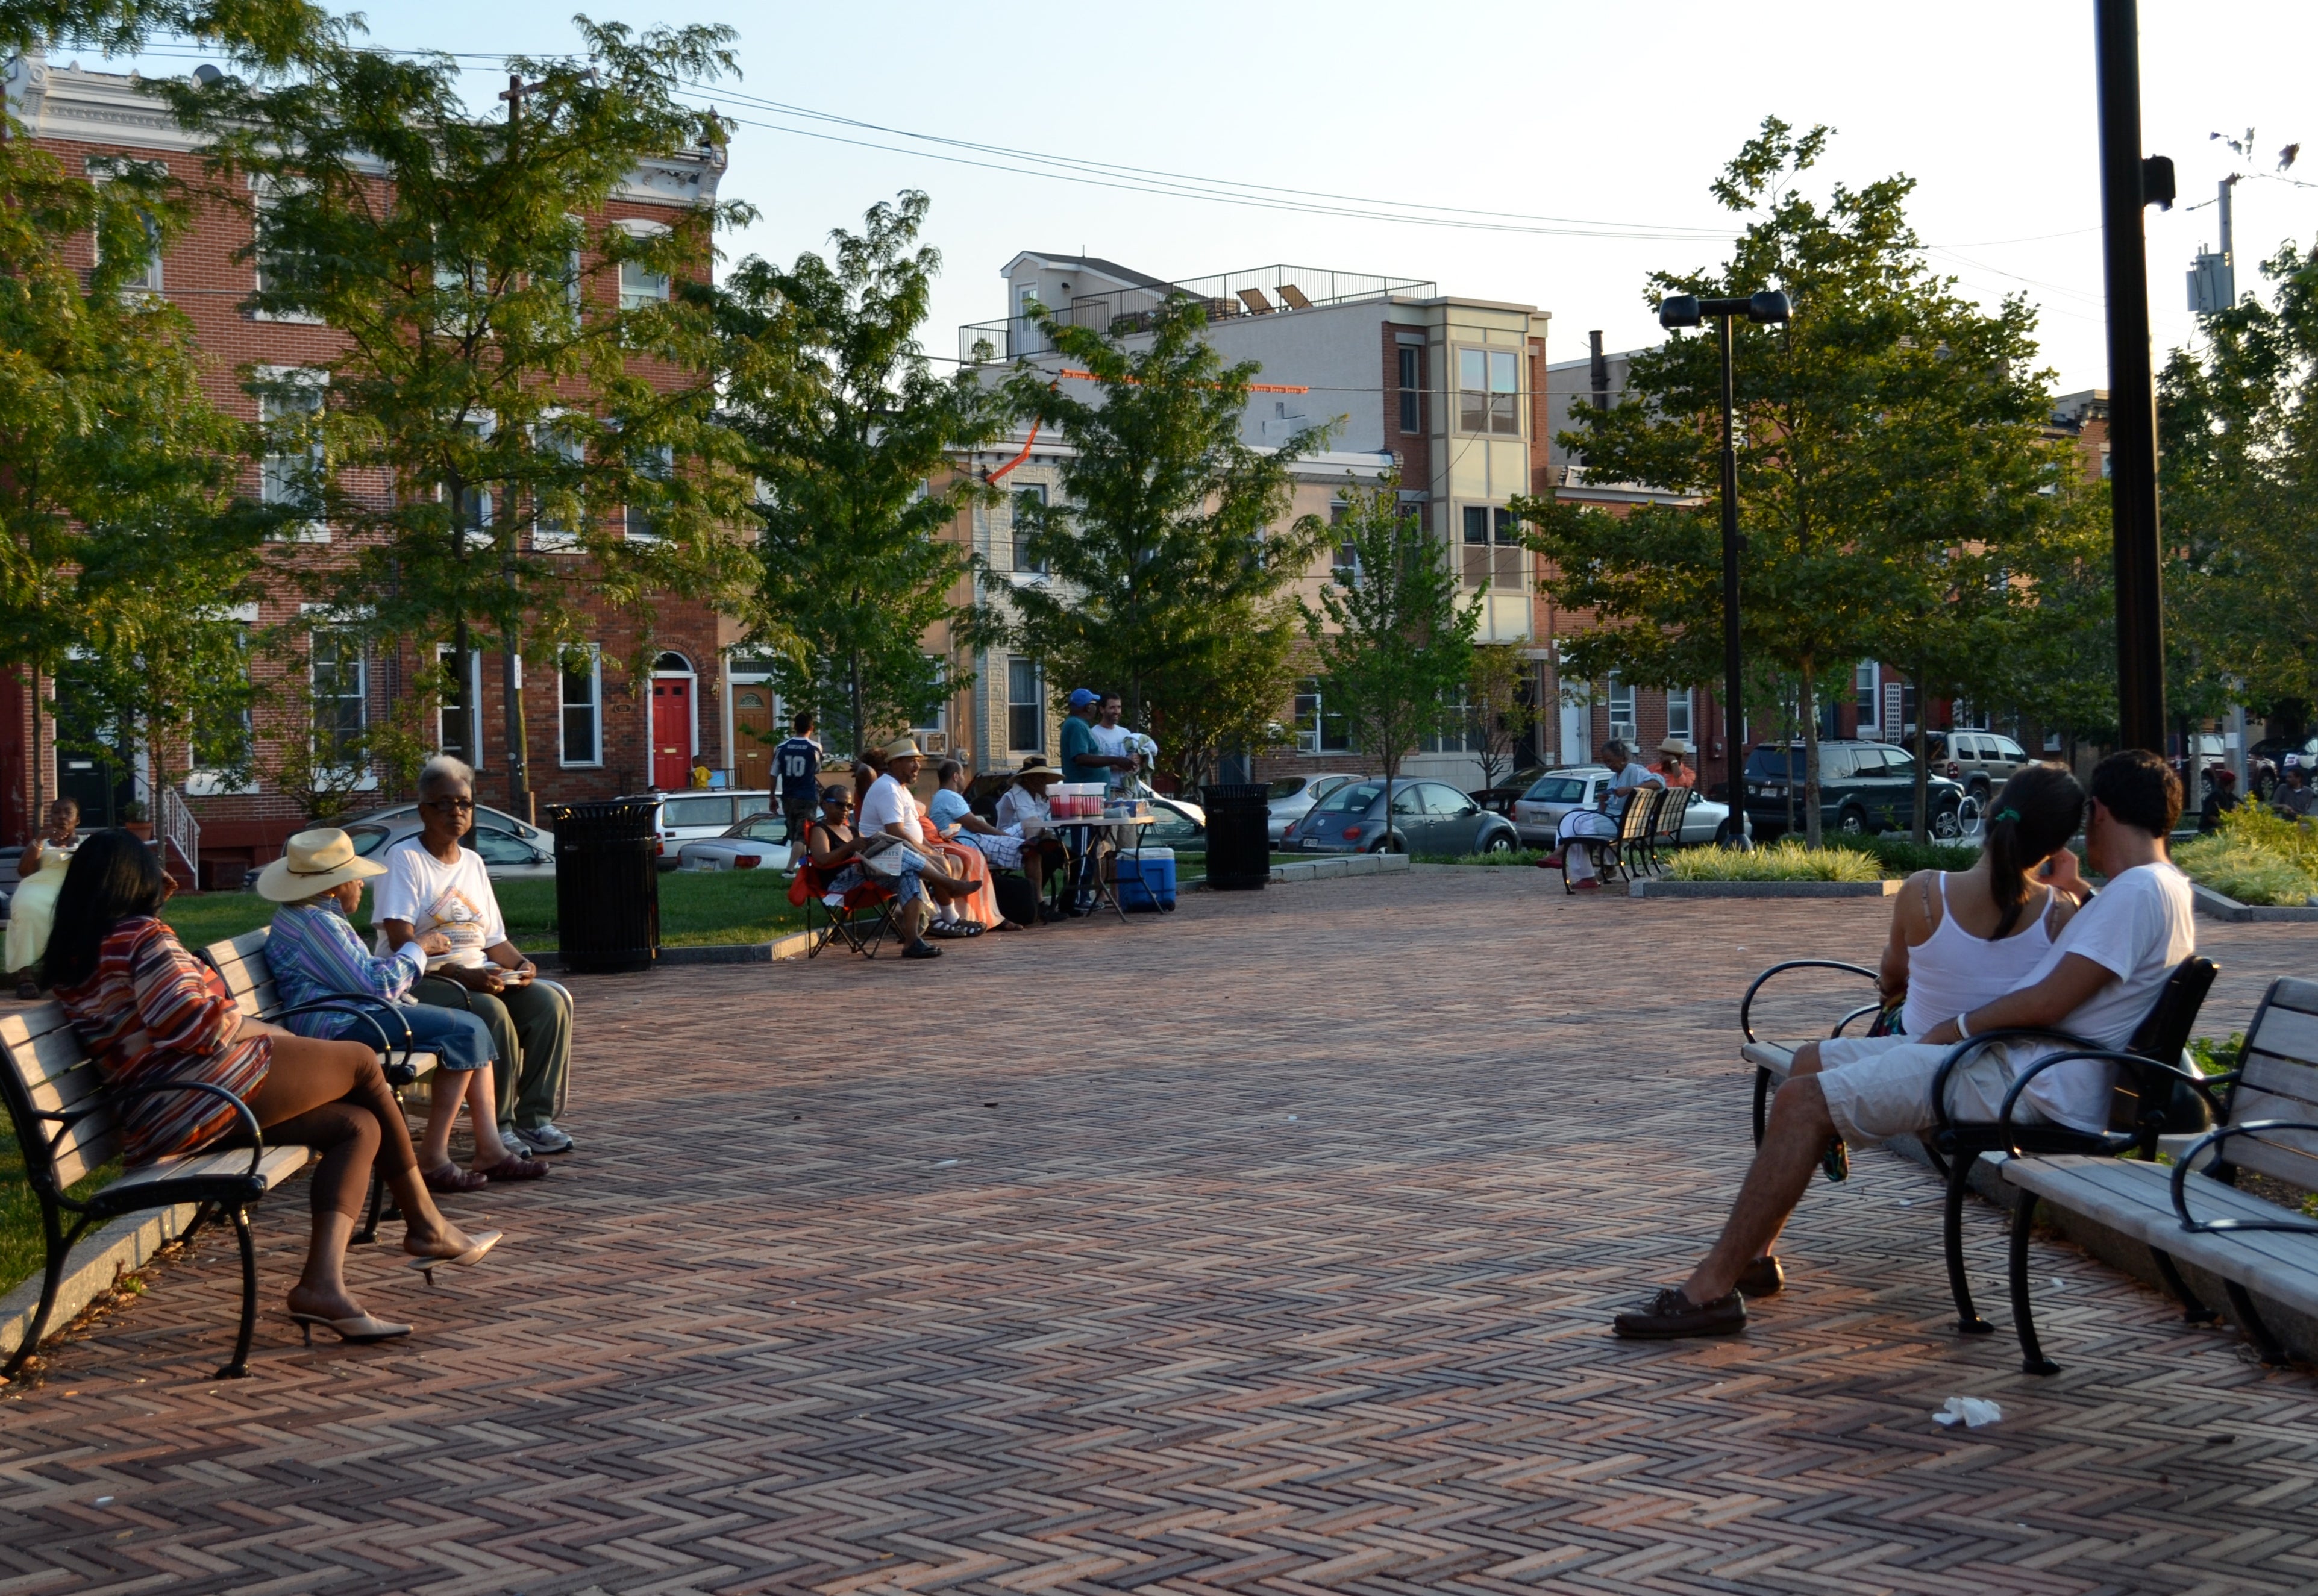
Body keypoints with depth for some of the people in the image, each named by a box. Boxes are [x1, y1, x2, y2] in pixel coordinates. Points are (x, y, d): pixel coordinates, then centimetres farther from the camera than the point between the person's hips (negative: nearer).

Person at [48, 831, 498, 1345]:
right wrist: (268, 1031, 0)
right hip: (212, 1088, -10)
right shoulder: (143, 936, -10)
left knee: (359, 1127, 12)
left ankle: (323, 1282, -7)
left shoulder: (70, 960, 19)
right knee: (363, 1061, 9)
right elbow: (199, 1024, -18)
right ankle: (426, 1225, 15)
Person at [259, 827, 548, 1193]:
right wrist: (417, 949, -4)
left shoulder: (322, 915, 21)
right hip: (342, 1027, -11)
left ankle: (490, 1150, -4)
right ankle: (432, 1159, -19)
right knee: (464, 1032, -19)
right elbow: (373, 985, -18)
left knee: (473, 1028, 3)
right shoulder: (314, 923, -15)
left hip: (355, 1015, 11)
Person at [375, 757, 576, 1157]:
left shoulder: (473, 862, 17)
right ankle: (498, 1127, -23)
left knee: (552, 1000, -17)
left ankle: (536, 1117, -13)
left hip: (478, 975, 7)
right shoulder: (404, 858, -5)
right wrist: (462, 974, -26)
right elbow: (402, 943, -16)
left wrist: (521, 965, -5)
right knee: (491, 1012, -34)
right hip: (418, 981, -7)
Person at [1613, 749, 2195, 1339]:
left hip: (2023, 1082, -11)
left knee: (1805, 1102, -19)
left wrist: (1956, 1027, -8)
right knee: (1810, 1064, 15)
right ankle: (1752, 1253, 15)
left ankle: (1712, 1290, -17)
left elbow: (2049, 1003, -20)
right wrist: (2073, 891, 27)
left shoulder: (2140, 890, -14)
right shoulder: (2161, 887, 19)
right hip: (2013, 1058, 11)